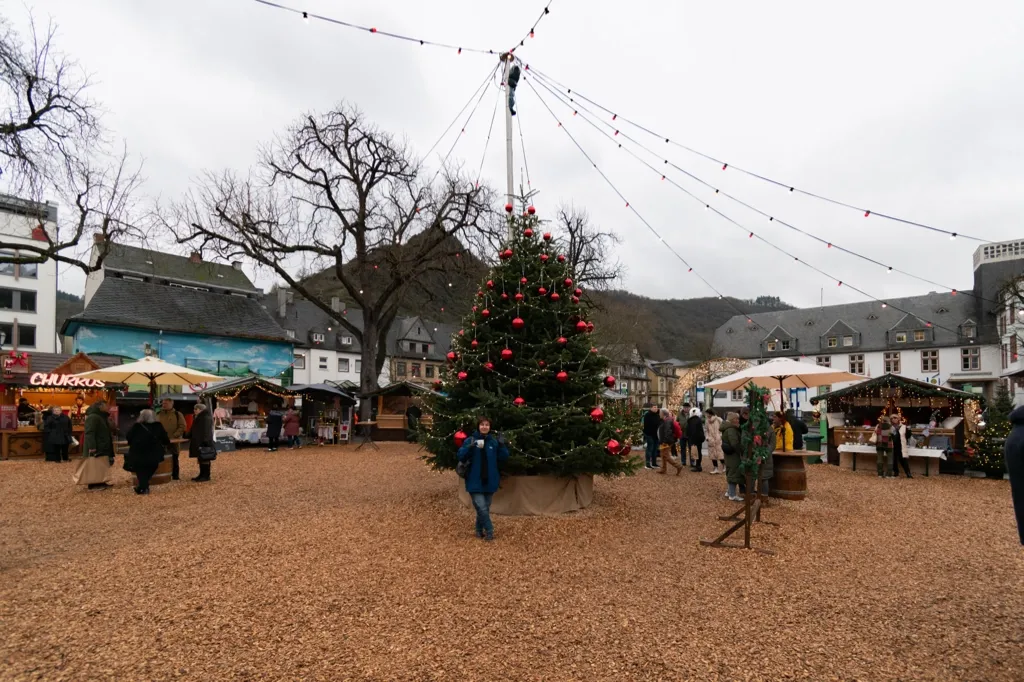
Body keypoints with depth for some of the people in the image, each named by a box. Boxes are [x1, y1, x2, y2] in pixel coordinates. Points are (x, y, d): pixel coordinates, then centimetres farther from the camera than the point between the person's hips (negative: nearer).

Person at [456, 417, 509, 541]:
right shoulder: (470, 440, -6)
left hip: (489, 481, 3)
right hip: (475, 481, -3)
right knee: (482, 508, -12)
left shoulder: (494, 441, 2)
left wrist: (502, 446, -14)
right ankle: (489, 531, 4)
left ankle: (480, 530, 31)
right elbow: (461, 457, -12)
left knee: (486, 508, 13)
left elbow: (503, 458, 3)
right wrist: (470, 447, -28)